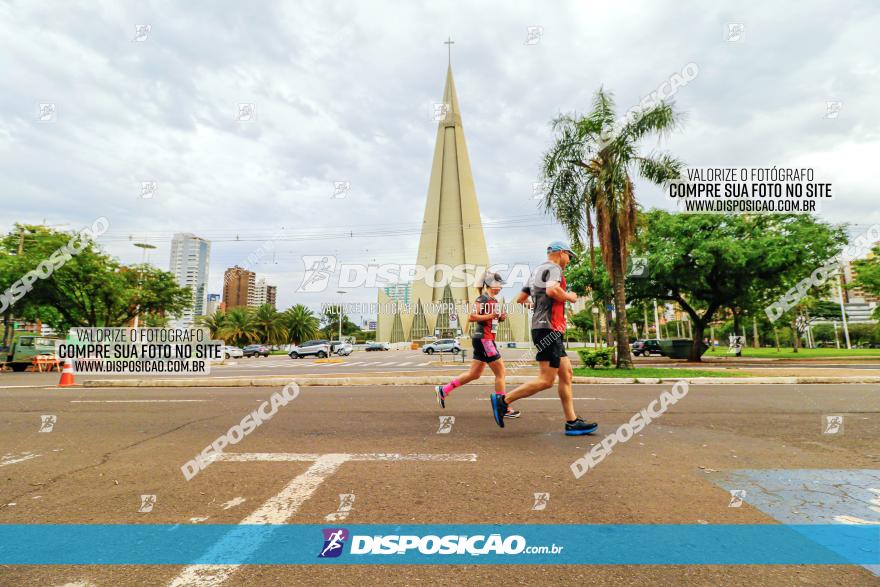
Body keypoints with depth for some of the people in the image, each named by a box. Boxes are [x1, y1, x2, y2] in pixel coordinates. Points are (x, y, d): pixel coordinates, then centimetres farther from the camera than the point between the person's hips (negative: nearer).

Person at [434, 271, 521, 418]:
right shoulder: (483, 299, -12)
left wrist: (500, 318, 6)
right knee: (500, 372, -4)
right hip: (483, 339, -10)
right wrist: (490, 316, -23)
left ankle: (443, 390, 23)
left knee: (474, 374, 14)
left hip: (488, 339, 10)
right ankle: (503, 408, 6)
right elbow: (471, 317, -19)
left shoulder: (494, 301, 16)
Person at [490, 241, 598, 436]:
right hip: (548, 328, -10)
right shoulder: (554, 268, -6)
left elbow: (520, 299, 22)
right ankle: (503, 400, -5)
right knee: (546, 380, -9)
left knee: (566, 374, 9)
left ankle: (572, 422, 11)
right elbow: (552, 290, -27)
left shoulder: (536, 271, 22)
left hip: (542, 328, 10)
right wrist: (569, 297, -9)